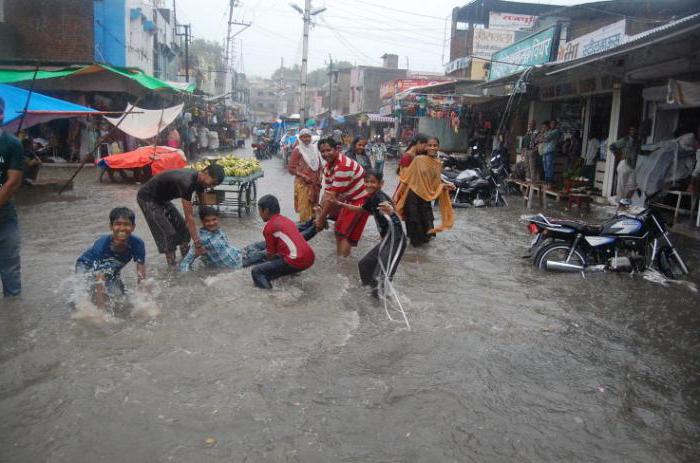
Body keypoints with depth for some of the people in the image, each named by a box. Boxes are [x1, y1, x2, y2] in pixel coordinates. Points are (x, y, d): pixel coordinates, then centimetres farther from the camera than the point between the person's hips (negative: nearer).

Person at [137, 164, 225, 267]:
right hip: (147, 198, -9)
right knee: (168, 233, -13)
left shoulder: (199, 180, -8)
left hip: (161, 198, 9)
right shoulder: (187, 183, -35)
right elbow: (189, 217, -35)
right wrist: (197, 244, -34)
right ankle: (172, 268, -4)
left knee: (182, 227, 4)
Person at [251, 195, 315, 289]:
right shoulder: (287, 220, 23)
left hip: (296, 261, -8)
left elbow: (271, 254, 5)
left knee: (256, 272, -4)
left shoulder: (269, 226, -1)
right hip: (309, 258, 8)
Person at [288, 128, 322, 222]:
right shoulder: (297, 150, -4)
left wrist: (319, 178, 6)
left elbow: (319, 166, 20)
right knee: (304, 207, -9)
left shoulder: (314, 148, 12)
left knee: (314, 206, 10)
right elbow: (291, 168, -8)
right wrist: (303, 176, -16)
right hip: (302, 183, -5)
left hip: (315, 183, 5)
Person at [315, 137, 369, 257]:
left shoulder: (343, 166, -30)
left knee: (344, 234, -11)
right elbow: (327, 193, 2)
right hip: (349, 199, 10)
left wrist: (321, 218, -21)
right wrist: (320, 215, -6)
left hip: (361, 200, -10)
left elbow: (333, 196, -27)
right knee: (339, 230, 15)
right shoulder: (328, 167, 1)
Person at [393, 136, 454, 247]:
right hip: (413, 195, -4)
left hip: (426, 197, 4)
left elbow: (435, 183, 12)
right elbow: (406, 178, -8)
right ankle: (414, 240, 30)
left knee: (426, 220, 13)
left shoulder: (438, 164, 3)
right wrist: (397, 193, -9)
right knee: (413, 220, 7)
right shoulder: (418, 159, -11)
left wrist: (445, 186, -6)